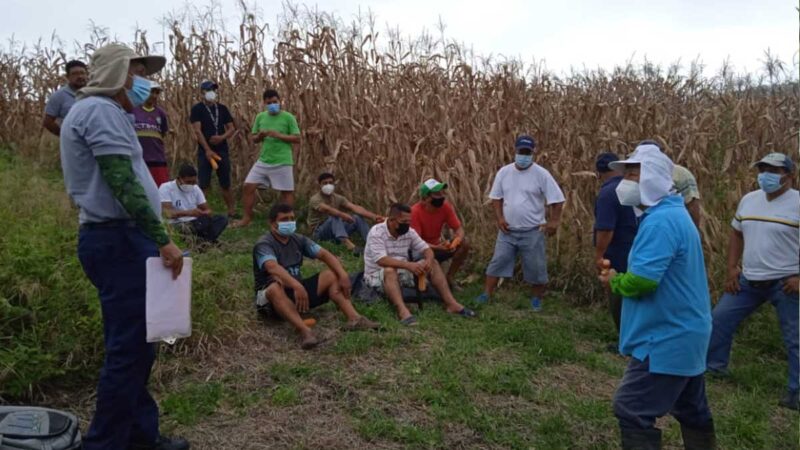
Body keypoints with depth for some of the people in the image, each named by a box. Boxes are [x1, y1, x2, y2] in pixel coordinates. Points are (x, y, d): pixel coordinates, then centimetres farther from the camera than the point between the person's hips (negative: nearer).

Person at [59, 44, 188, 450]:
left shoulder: (96, 110, 22)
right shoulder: (100, 111, -12)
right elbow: (123, 185, -21)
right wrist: (163, 240, -21)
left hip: (118, 238, 11)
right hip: (119, 241, -11)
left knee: (136, 345, 15)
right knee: (128, 348, -5)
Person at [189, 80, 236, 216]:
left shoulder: (222, 108, 12)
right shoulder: (197, 109, -1)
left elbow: (232, 128, 10)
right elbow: (197, 131, -9)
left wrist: (222, 137, -12)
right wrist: (207, 150, -17)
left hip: (222, 150, 4)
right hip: (205, 151, -4)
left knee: (226, 184, 9)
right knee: (203, 185, -5)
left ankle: (232, 211, 14)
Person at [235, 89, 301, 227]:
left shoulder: (288, 117, -5)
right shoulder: (260, 117, 8)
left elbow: (297, 139, -7)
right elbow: (253, 138, 14)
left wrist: (279, 135, -18)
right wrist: (260, 136, -10)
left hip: (282, 162, -4)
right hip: (263, 161, 4)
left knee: (286, 192, 2)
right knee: (248, 186, 1)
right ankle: (247, 218, 15)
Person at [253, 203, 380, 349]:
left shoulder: (298, 239, 5)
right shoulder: (264, 244, -15)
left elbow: (324, 254, -2)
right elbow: (273, 267, -35)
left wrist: (343, 275, -19)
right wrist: (297, 286, -51)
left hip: (296, 290, 7)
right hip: (269, 294, -6)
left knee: (332, 275, -8)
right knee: (276, 287, -40)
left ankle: (354, 319, -26)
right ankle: (305, 331, -56)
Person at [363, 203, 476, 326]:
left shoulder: (409, 232, 0)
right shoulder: (376, 233, -19)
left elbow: (426, 249, 1)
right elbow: (381, 260, -32)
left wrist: (428, 260, -25)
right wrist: (408, 265, -42)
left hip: (402, 273, 6)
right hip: (378, 276, -6)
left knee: (433, 263, -7)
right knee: (390, 270, -40)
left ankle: (451, 303, -15)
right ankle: (402, 310, -56)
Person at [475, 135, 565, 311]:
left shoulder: (541, 174, -9)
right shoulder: (504, 172, 1)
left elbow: (557, 200, -6)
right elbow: (496, 197, 9)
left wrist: (554, 221, -14)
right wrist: (499, 218, -3)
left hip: (532, 231, -2)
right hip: (507, 231, 2)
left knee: (535, 267, 6)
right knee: (498, 262, 3)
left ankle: (536, 299, 23)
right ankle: (486, 294, 10)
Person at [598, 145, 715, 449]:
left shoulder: (660, 221, -23)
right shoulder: (672, 214, 12)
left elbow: (641, 280, -29)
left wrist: (614, 282, -9)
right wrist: (619, 275, 2)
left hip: (668, 338, -11)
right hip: (684, 332, 11)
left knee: (632, 411, -6)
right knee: (691, 410, 22)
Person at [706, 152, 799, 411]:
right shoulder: (749, 200, 6)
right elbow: (737, 234, 15)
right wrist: (731, 268, 7)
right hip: (749, 281, 6)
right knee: (720, 319, 11)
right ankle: (714, 367, 28)